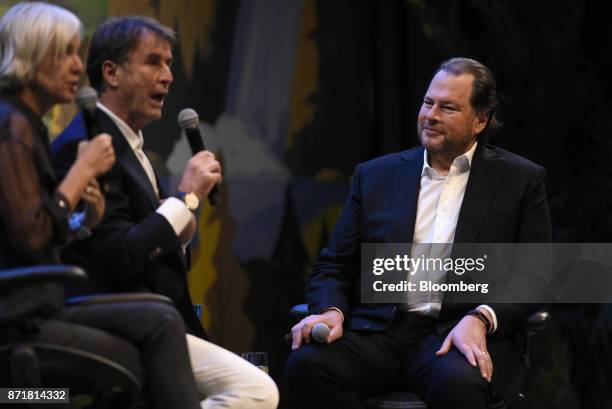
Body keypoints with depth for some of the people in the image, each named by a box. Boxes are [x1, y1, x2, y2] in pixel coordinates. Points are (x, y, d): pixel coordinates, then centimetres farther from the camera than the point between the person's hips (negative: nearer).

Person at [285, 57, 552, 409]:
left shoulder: (520, 180, 10)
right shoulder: (376, 175, 18)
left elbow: (535, 275, 4)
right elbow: (333, 266, 17)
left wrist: (481, 319, -15)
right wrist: (331, 311, -7)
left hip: (457, 335, -3)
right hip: (377, 330, 3)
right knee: (306, 363, -29)